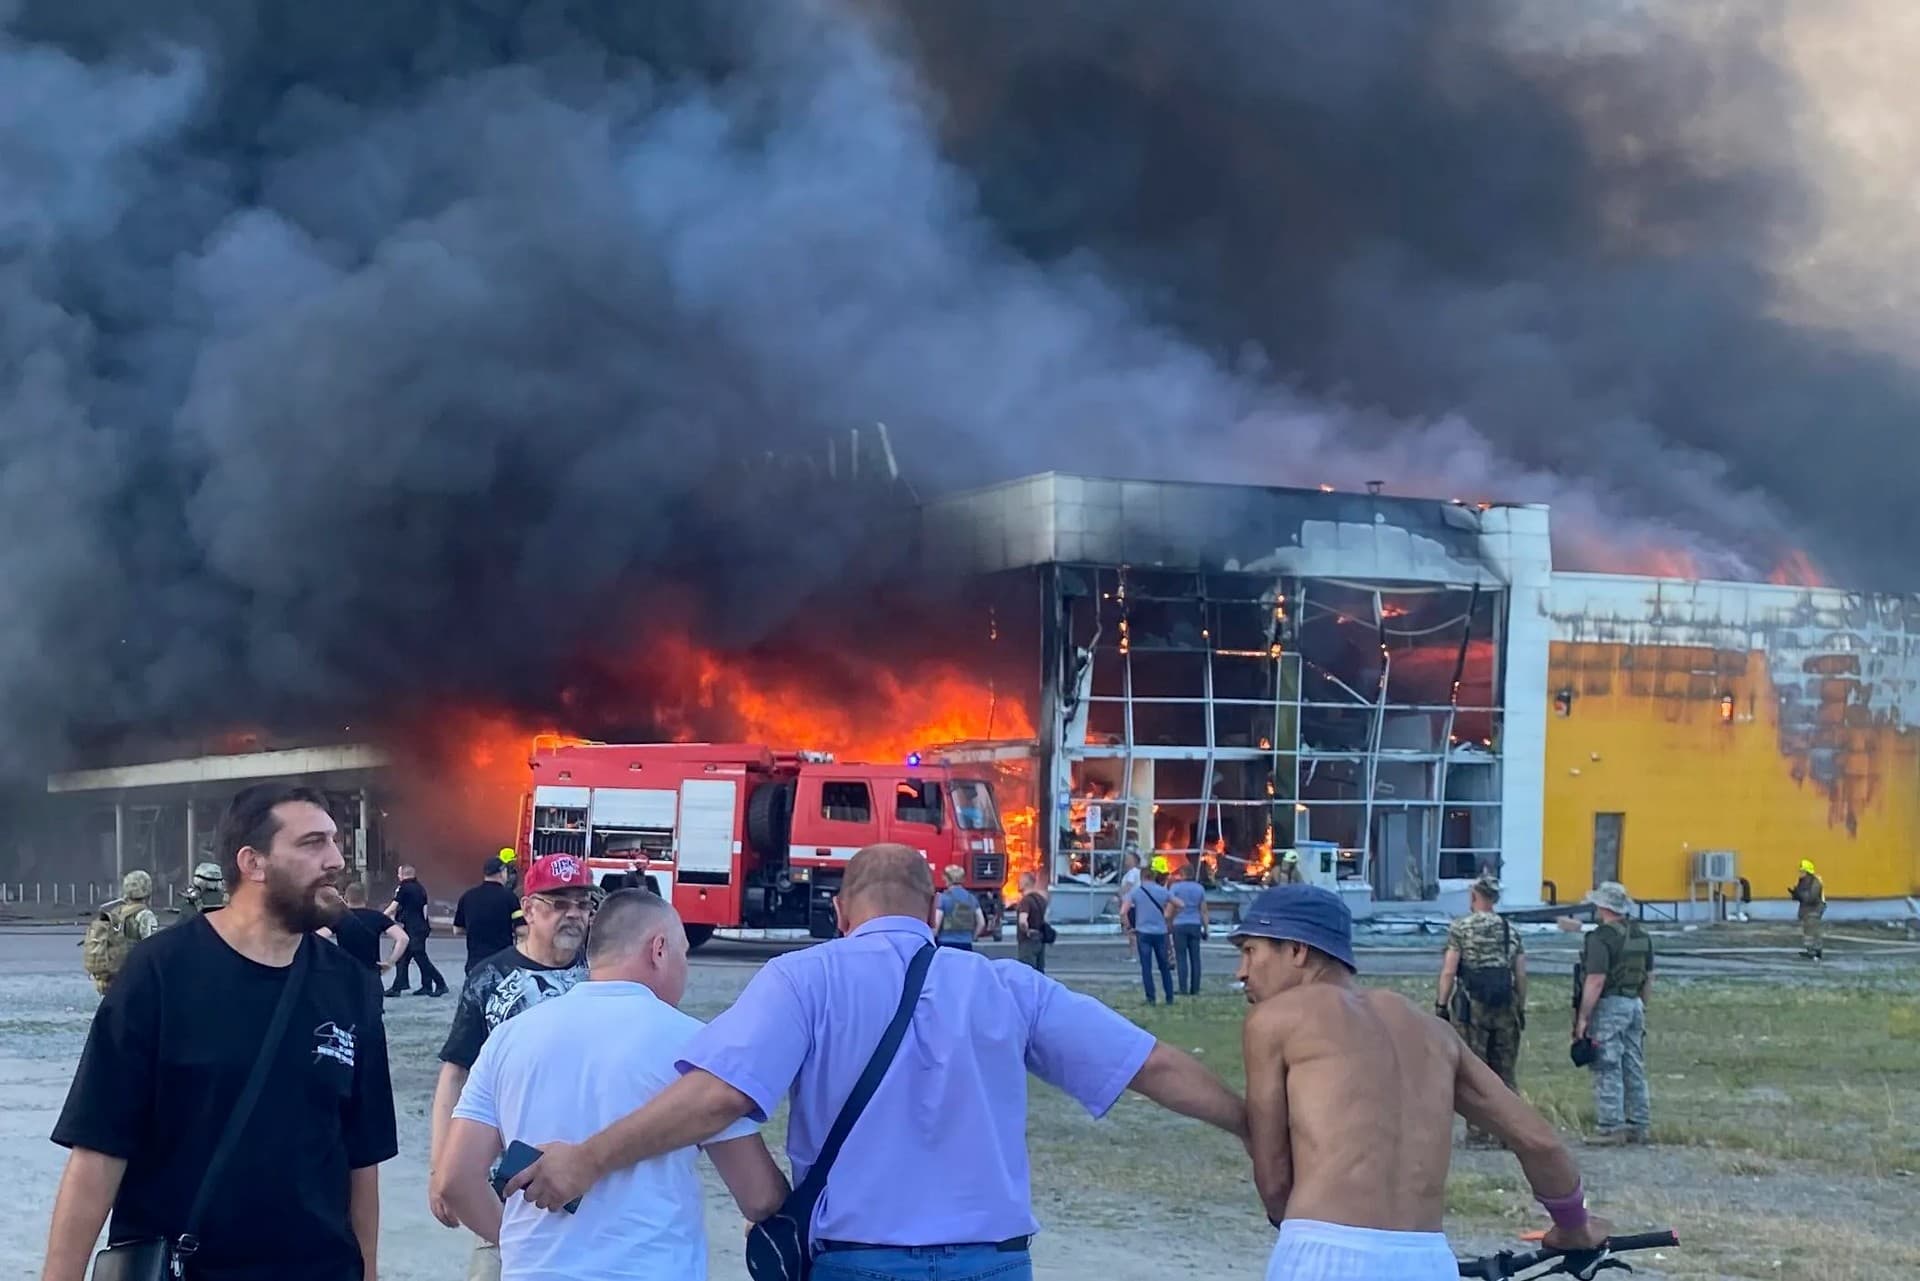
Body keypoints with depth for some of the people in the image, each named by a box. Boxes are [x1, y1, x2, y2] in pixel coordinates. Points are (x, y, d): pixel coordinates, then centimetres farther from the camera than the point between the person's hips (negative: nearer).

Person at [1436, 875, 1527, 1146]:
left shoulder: (1461, 928, -3)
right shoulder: (1510, 931, 9)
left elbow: (1449, 972, -7)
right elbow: (1521, 975, 8)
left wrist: (1441, 1004, -1)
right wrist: (1521, 1008, 15)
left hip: (1471, 1006, -4)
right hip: (1505, 1008, 4)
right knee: (1505, 1072, 9)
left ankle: (1478, 1132, -2)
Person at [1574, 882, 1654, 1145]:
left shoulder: (1601, 937, -16)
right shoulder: (1641, 935, 9)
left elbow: (1596, 981, -21)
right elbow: (1649, 977, 16)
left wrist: (1583, 1017, -17)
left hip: (1609, 1006, -8)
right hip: (1634, 1005, 8)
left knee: (1608, 1070, -4)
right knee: (1634, 1069, 12)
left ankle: (1610, 1127, -5)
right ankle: (1638, 1126, 16)